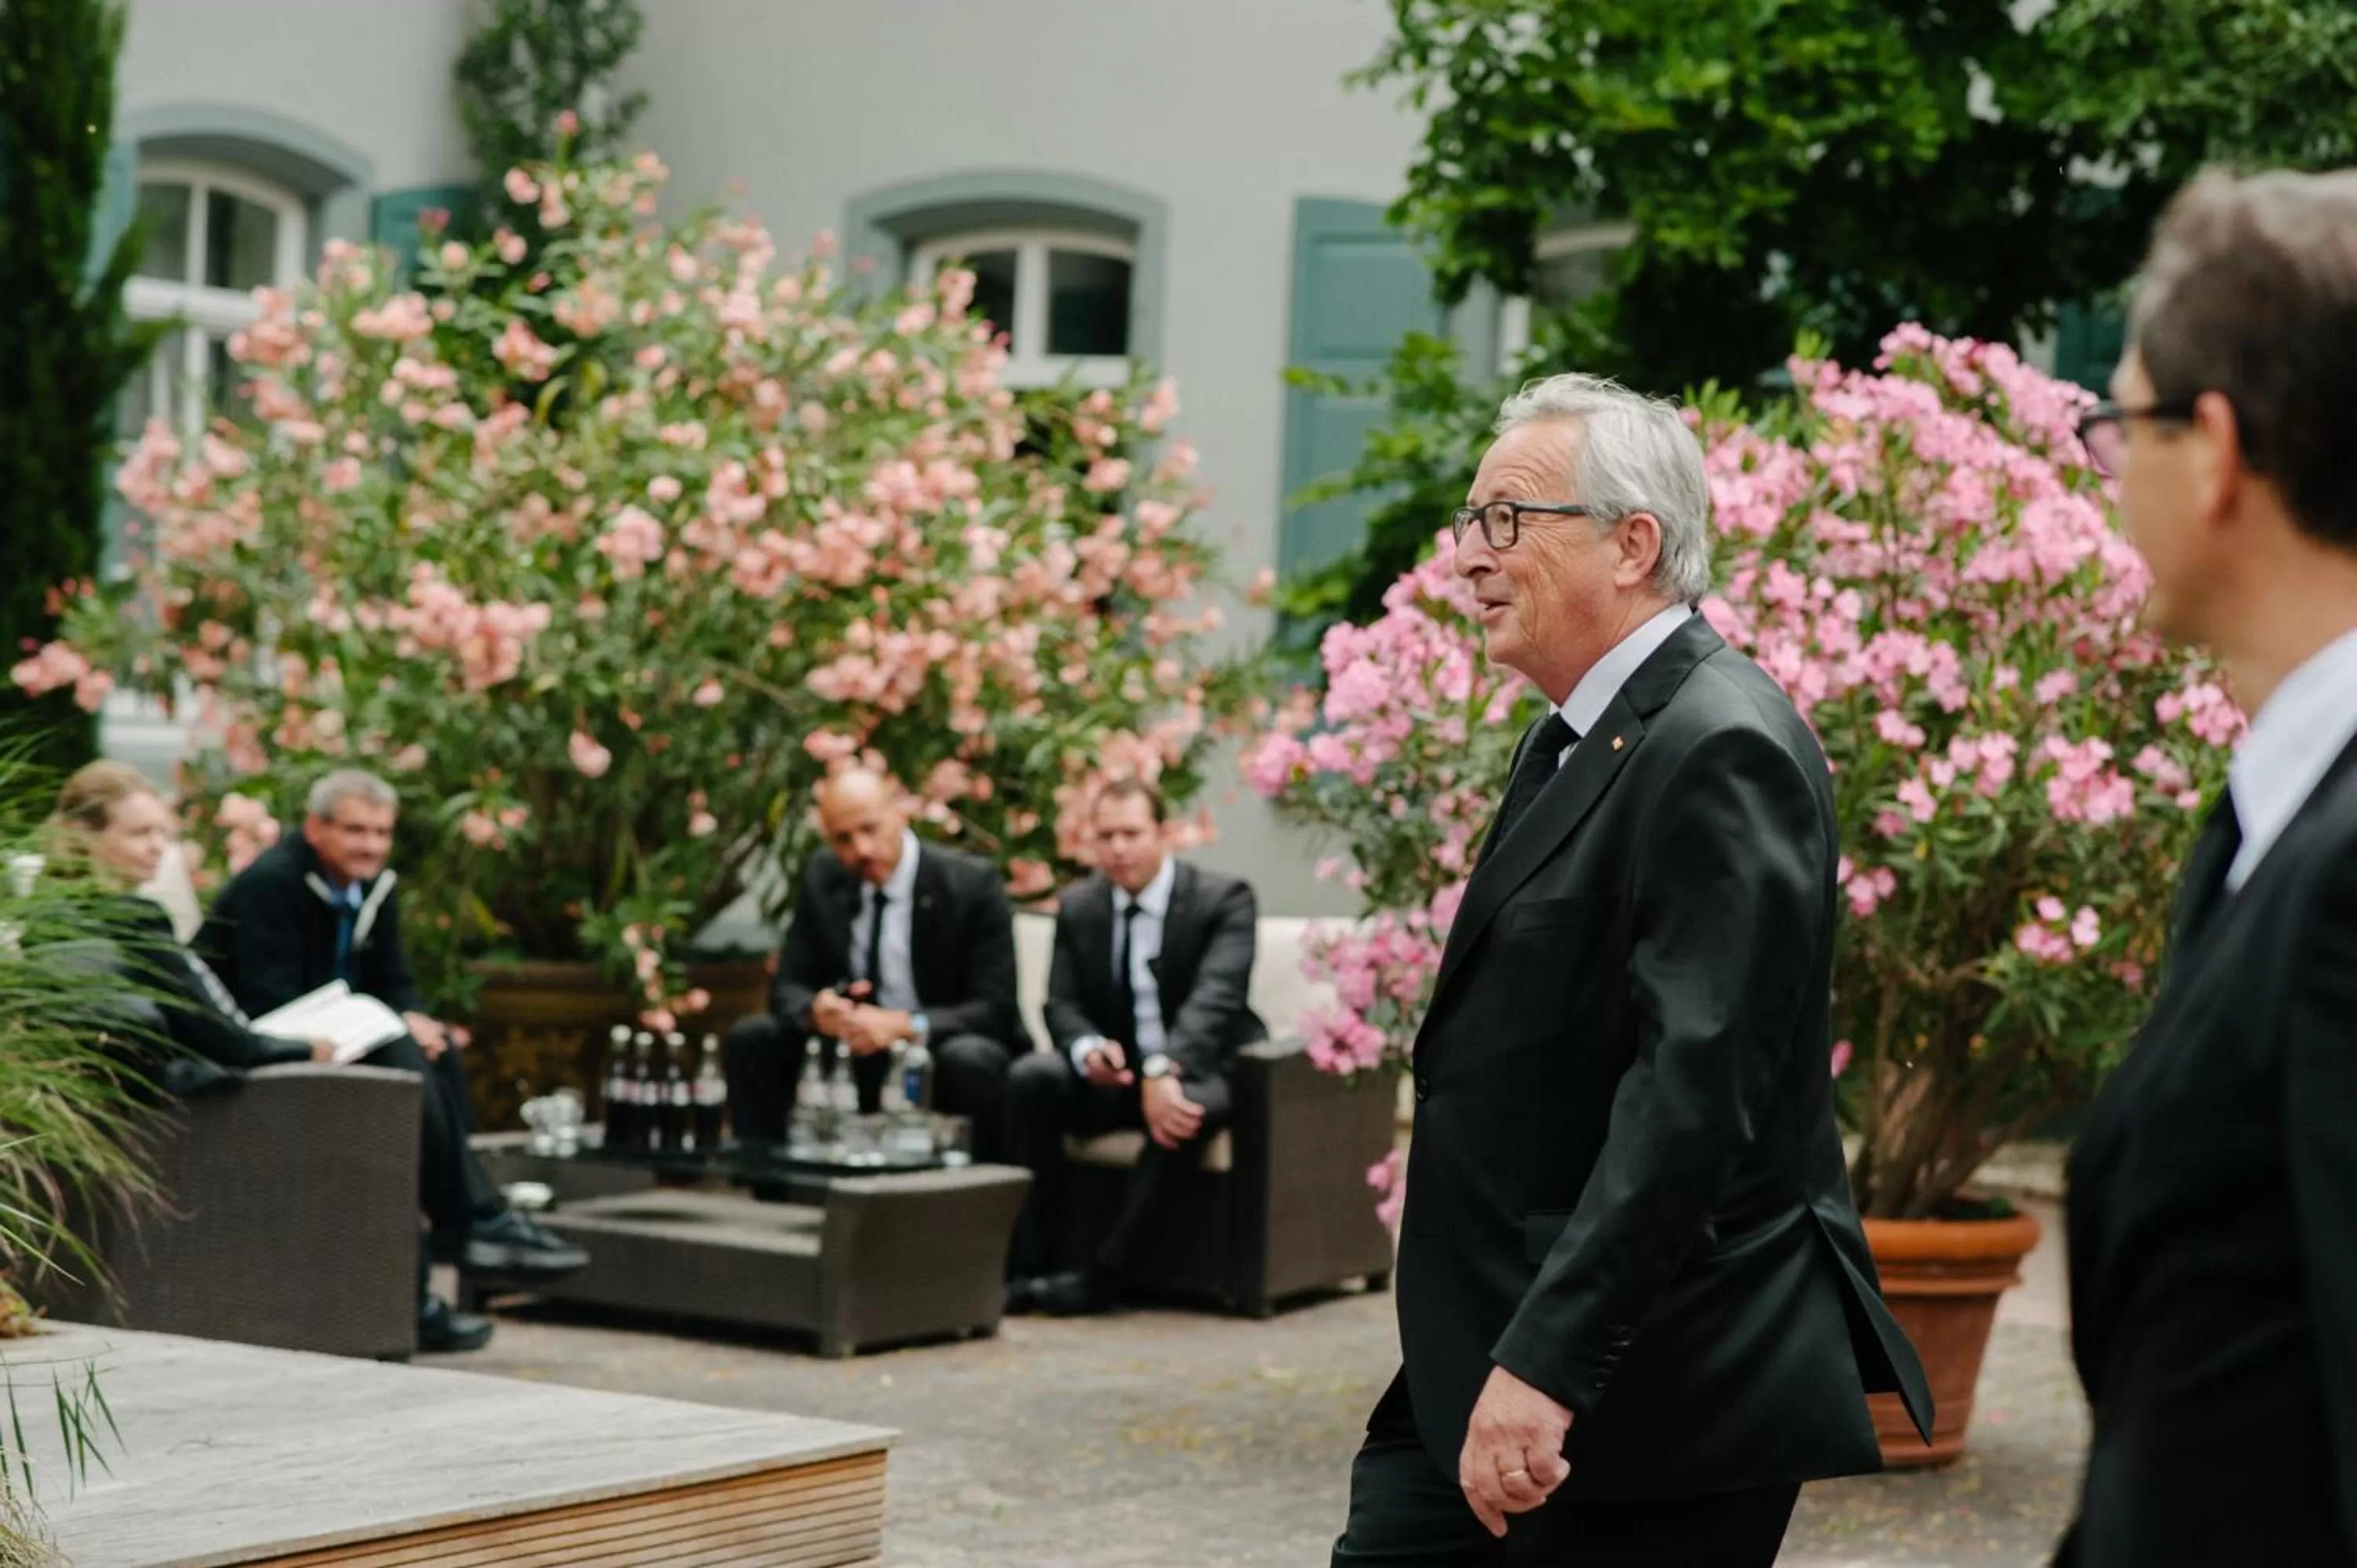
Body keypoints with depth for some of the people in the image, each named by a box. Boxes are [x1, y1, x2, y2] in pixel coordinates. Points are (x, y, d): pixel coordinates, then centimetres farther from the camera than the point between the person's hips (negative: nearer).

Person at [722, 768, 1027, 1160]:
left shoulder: (972, 884, -13)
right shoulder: (822, 876, 2)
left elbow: (997, 1009, -18)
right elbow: (788, 987, 4)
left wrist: (905, 1025, -33)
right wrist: (815, 1009, -22)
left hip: (945, 1058, -4)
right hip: (855, 1058, 5)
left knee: (971, 1060, -37)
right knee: (749, 1039, -13)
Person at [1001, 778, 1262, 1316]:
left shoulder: (1223, 899, -11)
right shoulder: (1078, 905, 4)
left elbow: (1215, 997, -25)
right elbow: (1062, 1004, 1)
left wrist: (1163, 1071, -43)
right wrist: (1088, 1048, -26)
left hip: (1197, 1070, -4)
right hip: (1112, 1071, 4)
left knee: (1187, 1110, -38)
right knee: (1030, 1078, -24)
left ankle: (1103, 1274, -32)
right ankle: (1028, 1265, -24)